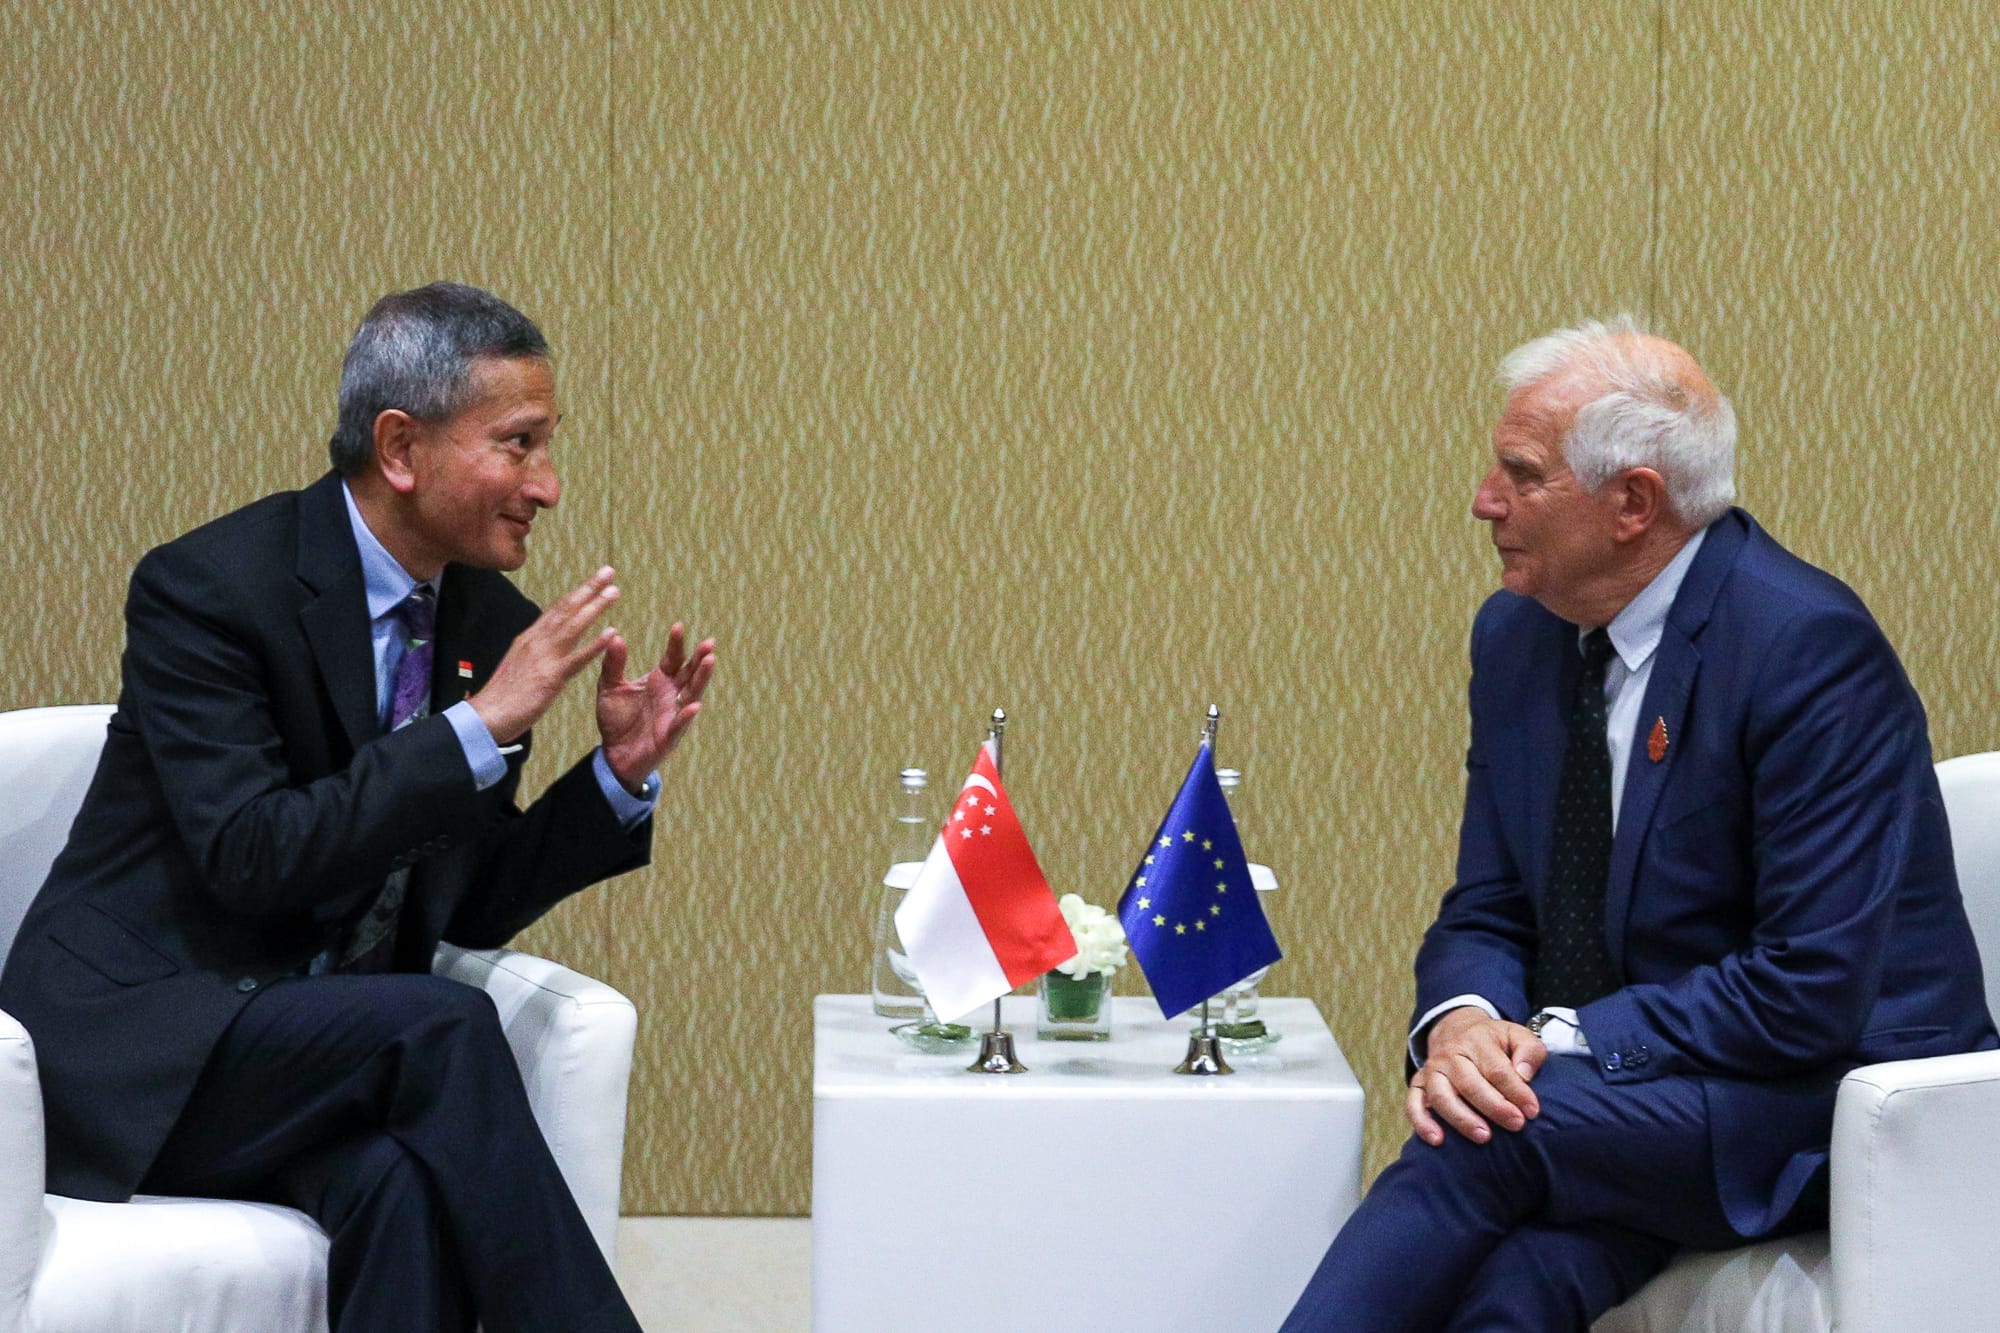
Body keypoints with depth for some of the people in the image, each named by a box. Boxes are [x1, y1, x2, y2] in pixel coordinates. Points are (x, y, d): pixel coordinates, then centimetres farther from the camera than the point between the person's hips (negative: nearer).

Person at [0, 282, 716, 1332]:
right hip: (136, 1039, -5)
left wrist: (620, 774, -3)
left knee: (403, 1184, -31)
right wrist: (481, 725, -23)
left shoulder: (491, 623, 7)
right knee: (442, 1031, -31)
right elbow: (251, 862, -23)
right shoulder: (206, 586, -14)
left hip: (324, 1046, 5)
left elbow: (470, 910, 12)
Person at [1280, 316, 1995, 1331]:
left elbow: (1813, 991, -20)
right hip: (1633, 1094, 6)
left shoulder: (1809, 646, -17)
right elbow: (1487, 912, 11)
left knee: (1488, 1141, -31)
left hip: (1832, 1096, -6)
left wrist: (1565, 1041, -21)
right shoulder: (1519, 636, 7)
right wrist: (1462, 1020, -13)